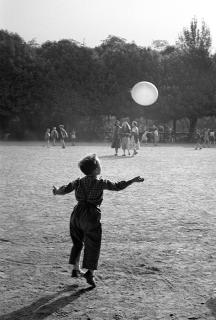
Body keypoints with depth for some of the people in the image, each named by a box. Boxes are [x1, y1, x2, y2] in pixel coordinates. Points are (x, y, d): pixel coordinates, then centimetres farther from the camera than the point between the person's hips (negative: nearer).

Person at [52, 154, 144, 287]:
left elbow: (66, 189, 9)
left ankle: (76, 269, 26)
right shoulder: (100, 183, -10)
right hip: (91, 216, -5)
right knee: (93, 245, 3)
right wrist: (133, 180, -2)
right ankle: (90, 273, 1)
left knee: (77, 242, 20)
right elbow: (117, 186, -10)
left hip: (77, 214, 5)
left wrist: (56, 192, 31)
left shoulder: (79, 182, 4)